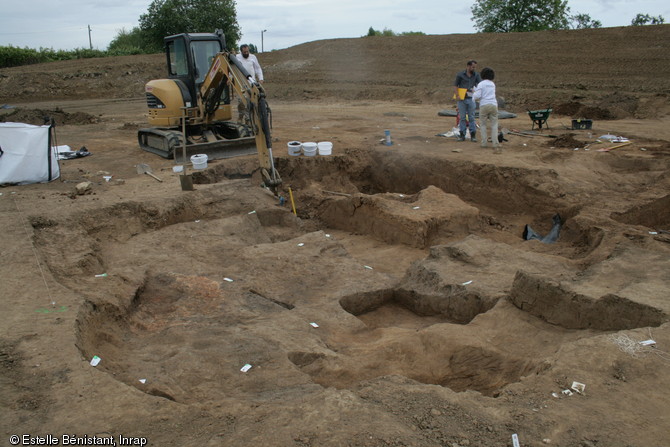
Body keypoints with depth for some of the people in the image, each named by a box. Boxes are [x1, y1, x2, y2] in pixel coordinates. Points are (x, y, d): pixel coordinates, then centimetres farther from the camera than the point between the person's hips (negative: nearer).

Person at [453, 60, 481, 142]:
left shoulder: (476, 75, 4)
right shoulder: (460, 75, -1)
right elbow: (455, 86, 0)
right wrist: (457, 95, -14)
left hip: (471, 99, 1)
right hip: (462, 99, -1)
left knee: (471, 117, 2)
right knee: (462, 117, 2)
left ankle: (473, 135, 4)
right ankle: (462, 135, 8)